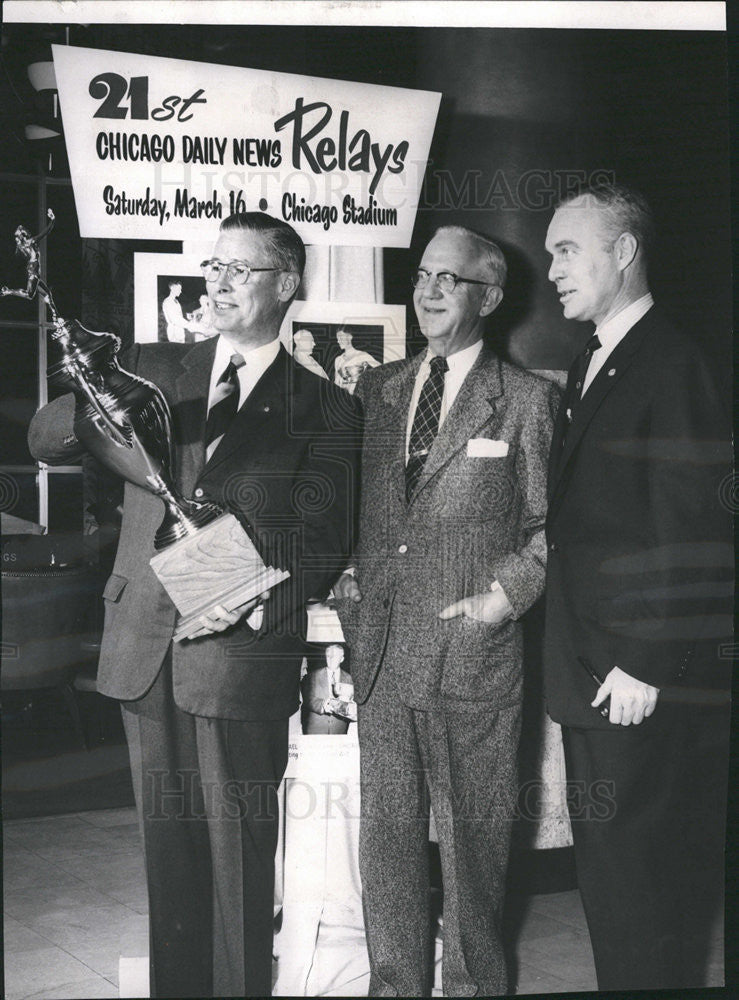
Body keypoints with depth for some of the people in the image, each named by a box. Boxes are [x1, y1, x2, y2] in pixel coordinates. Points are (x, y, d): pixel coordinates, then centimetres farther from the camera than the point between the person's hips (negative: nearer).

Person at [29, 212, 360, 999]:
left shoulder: (322, 407, 4)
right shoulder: (154, 369, 13)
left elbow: (322, 539, 0)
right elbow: (44, 439, 5)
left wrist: (257, 603, -17)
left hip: (242, 652, -3)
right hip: (145, 649, 3)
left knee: (238, 853, 0)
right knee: (168, 846, 11)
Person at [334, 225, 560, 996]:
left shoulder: (528, 400, 1)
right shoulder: (374, 389, 13)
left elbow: (551, 525, 2)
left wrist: (507, 594, -10)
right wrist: (345, 577, 4)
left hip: (472, 649, -4)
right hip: (379, 645, 4)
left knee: (473, 832, 5)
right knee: (385, 827, 10)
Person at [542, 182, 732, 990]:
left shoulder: (670, 363, -11)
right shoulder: (589, 365, 16)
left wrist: (644, 667, -17)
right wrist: (572, 661, 9)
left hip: (632, 680, -9)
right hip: (582, 667, 9)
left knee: (634, 884, -1)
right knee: (601, 873, 16)